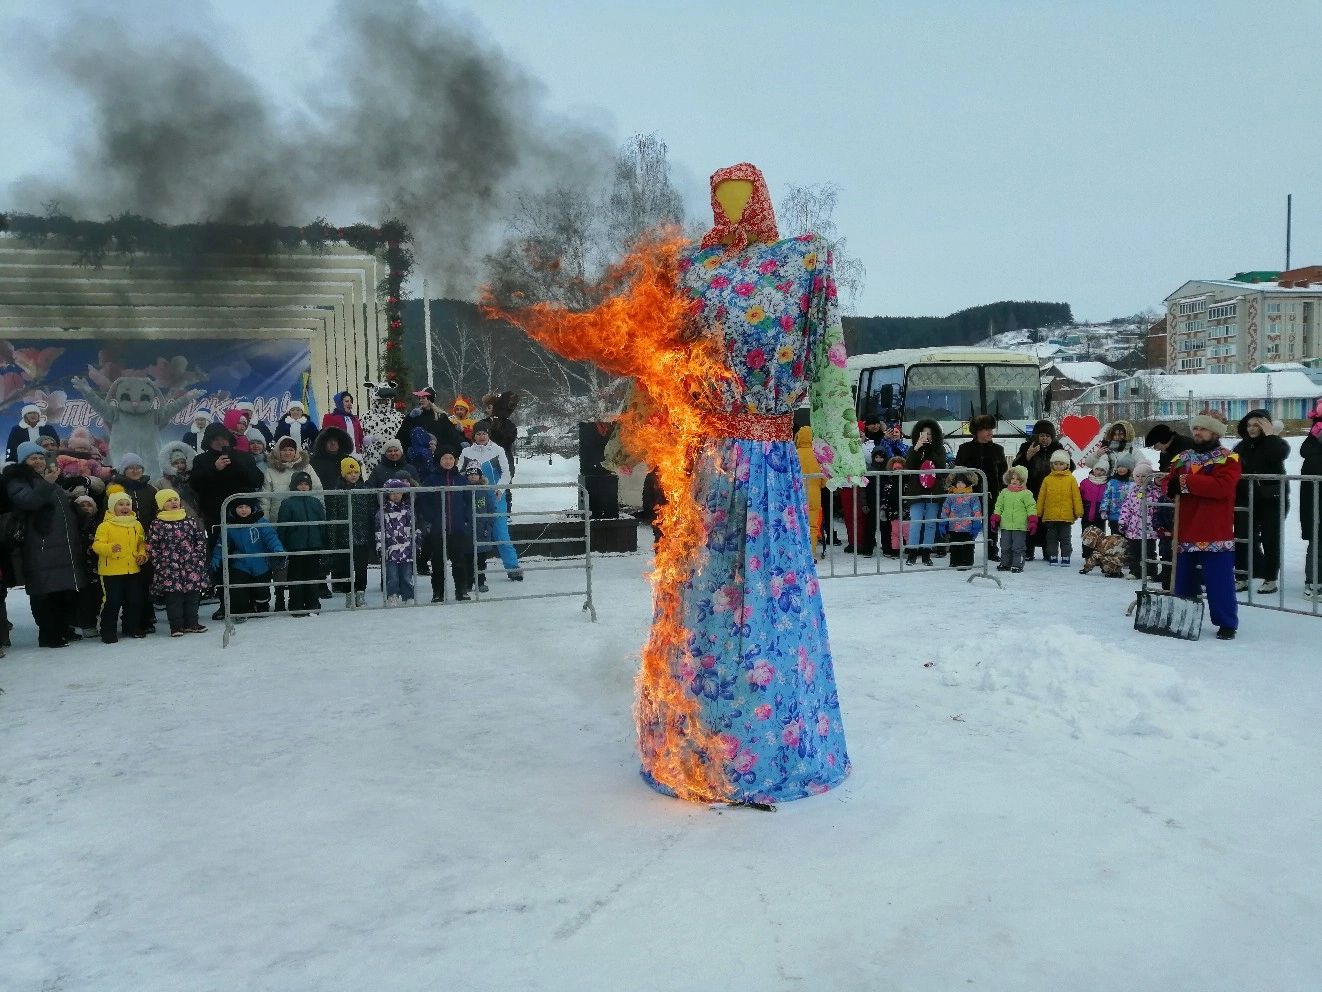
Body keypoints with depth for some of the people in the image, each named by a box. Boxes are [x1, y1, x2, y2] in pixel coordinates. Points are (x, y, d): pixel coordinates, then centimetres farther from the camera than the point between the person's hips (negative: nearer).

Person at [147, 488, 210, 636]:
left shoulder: (191, 521, 8)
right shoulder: (157, 525, 0)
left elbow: (201, 541, 10)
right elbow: (152, 547, -1)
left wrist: (199, 560, 1)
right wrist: (159, 566, -7)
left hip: (192, 567, 3)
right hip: (169, 569, -3)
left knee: (193, 596, 6)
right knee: (173, 598, -1)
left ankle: (191, 623, 17)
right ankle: (176, 626, 7)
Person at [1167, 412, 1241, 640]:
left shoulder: (1228, 459, -4)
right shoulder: (1181, 458, 14)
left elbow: (1221, 486, -20)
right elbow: (1169, 485, 10)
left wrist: (1185, 481, -20)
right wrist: (1172, 486, -14)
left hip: (1215, 533, -6)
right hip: (1185, 532, 6)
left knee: (1219, 581, -3)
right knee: (1184, 578, 14)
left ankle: (1227, 624, 7)